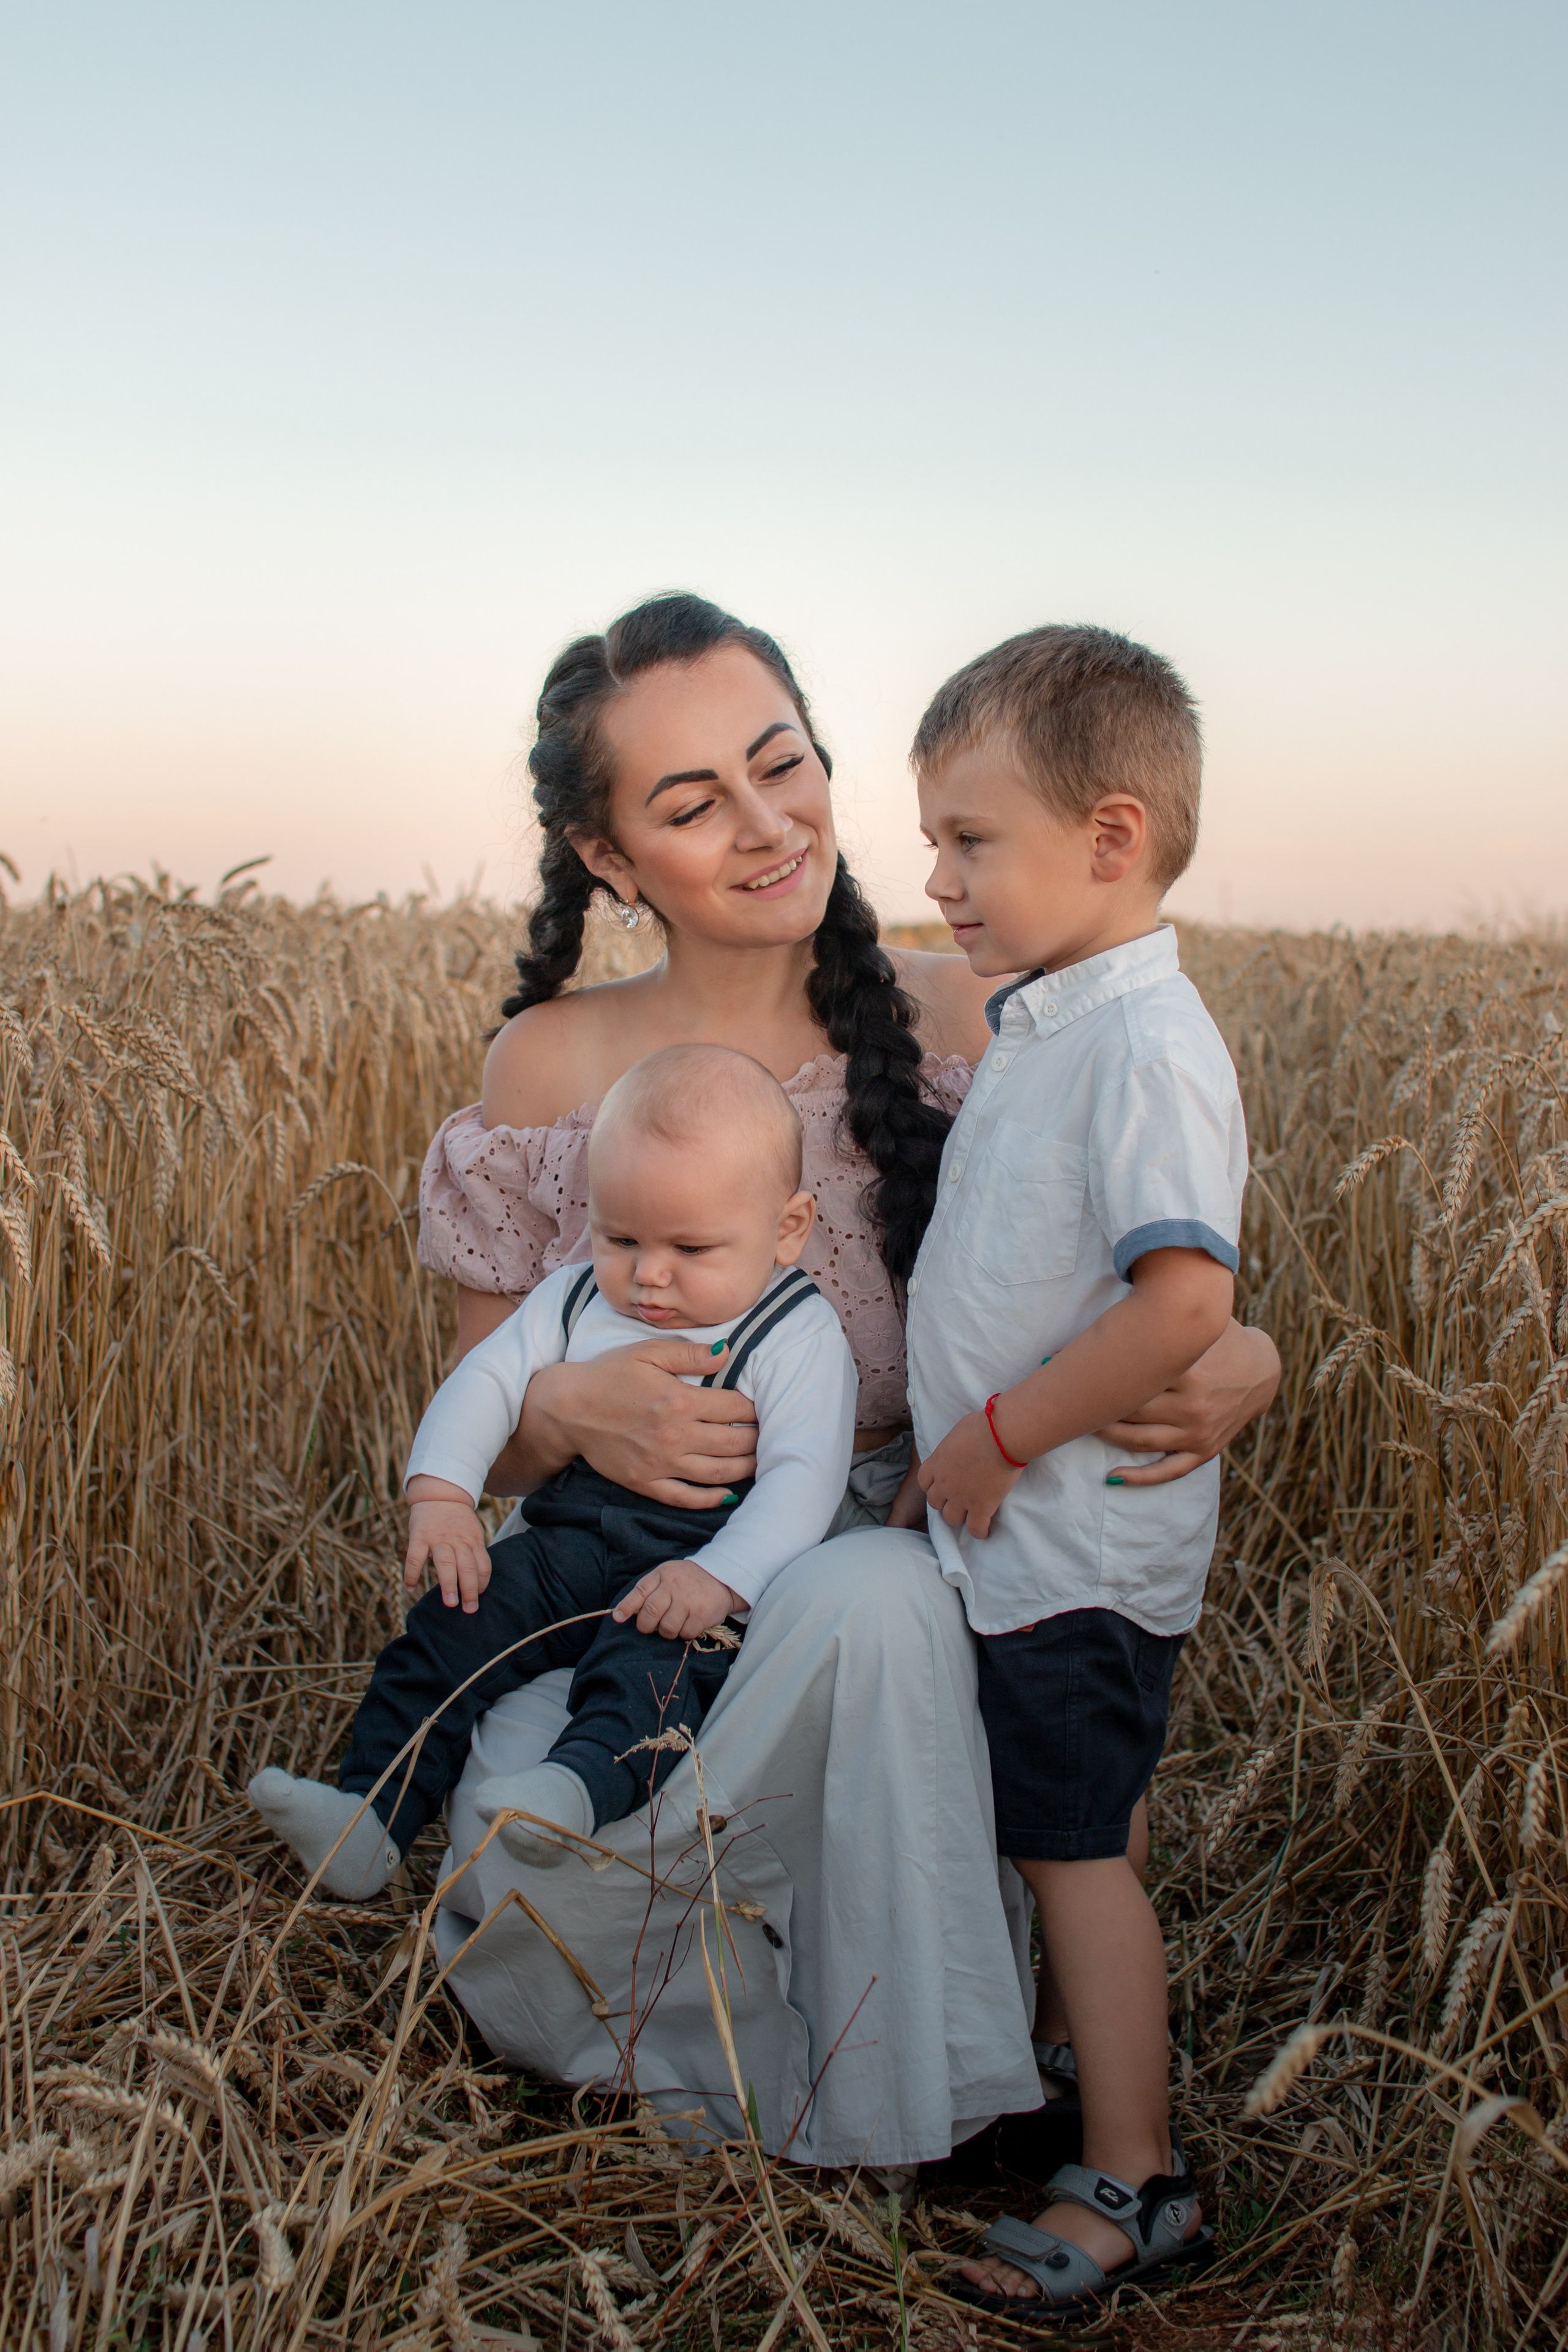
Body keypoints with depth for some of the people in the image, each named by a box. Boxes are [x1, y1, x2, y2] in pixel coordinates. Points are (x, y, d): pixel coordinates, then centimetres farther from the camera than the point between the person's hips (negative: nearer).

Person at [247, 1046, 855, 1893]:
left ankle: (582, 1784, -59)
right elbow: (488, 1377, 8)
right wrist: (440, 1492, -11)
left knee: (653, 1663, -35)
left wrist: (720, 1578, -29)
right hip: (564, 1542, 6)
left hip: (694, 1564, -5)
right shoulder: (575, 1300, 12)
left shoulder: (798, 1338, -5)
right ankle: (370, 1811, -17)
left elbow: (802, 1479, -13)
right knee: (446, 1632, -13)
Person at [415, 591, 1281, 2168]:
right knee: (528, 1865, -30)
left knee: (871, 1602, -36)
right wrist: (565, 1411, -21)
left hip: (884, 1564, 0)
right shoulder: (551, 1066, -4)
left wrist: (1246, 1364, -21)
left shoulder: (956, 1023, -4)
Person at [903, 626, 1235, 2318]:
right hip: (1005, 1533, 9)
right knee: (1025, 1836, 18)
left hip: (1078, 1552, -9)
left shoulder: (1143, 1047, -22)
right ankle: (1057, 2091, 35)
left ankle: (1134, 2191, 16)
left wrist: (1001, 1433, -21)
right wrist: (960, 1433, 13)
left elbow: (1183, 1305, -30)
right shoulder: (1039, 1026, 8)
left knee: (1072, 1847, 2)